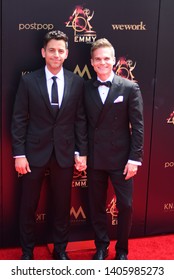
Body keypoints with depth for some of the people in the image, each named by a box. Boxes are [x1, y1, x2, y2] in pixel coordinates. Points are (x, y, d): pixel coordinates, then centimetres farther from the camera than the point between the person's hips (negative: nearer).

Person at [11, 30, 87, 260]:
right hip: (35, 152, -1)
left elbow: (80, 119, 3)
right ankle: (27, 251, 29)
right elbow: (19, 120, -4)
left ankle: (60, 249, 32)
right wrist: (19, 154, -8)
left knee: (62, 205, 12)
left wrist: (81, 151, -1)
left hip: (65, 153, 1)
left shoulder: (77, 82, 1)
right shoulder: (28, 81, -3)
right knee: (29, 205, 10)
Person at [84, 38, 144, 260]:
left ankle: (122, 250, 25)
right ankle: (101, 246, 32)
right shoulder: (85, 89, 3)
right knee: (96, 205, 13)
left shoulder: (130, 88, -3)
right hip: (94, 158, 2)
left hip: (121, 158, -2)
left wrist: (135, 158, -10)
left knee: (125, 206, 4)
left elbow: (137, 126, -5)